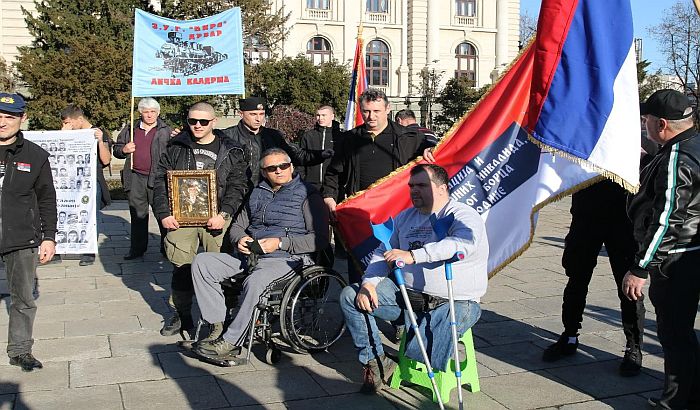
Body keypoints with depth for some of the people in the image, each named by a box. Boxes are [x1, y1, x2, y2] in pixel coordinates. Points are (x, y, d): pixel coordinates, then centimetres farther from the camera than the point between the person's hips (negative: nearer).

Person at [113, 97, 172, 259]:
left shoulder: (165, 131, 5)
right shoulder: (130, 130, 15)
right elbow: (116, 150, 22)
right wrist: (123, 150, 0)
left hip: (157, 178, -3)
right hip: (135, 178, 3)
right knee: (137, 214, 10)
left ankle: (167, 247, 7)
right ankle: (137, 248, 19)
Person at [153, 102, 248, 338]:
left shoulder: (230, 151, 4)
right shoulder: (175, 147, 10)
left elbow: (237, 186, -1)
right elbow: (160, 181, 8)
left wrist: (224, 214, -14)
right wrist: (163, 213, -4)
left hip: (215, 219, -1)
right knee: (182, 267, 1)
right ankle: (181, 314, 15)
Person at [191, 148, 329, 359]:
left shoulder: (308, 195, 2)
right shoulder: (258, 193, 21)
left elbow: (320, 239, -7)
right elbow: (237, 226, 27)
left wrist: (280, 243, -16)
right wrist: (240, 239, 1)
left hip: (286, 258, -7)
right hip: (249, 255, 7)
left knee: (255, 282, -38)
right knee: (201, 262, -11)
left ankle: (230, 342, -24)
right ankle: (218, 327, -15)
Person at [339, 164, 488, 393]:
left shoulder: (463, 215, -8)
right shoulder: (405, 217, 16)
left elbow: (465, 243, -30)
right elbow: (383, 253, 18)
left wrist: (413, 255, -37)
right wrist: (369, 283, -3)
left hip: (455, 302, -7)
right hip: (406, 295, 7)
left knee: (417, 351, -30)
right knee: (350, 295, -5)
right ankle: (376, 363, 2)